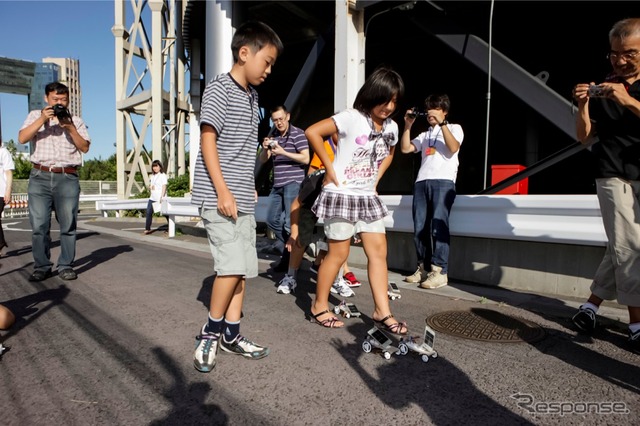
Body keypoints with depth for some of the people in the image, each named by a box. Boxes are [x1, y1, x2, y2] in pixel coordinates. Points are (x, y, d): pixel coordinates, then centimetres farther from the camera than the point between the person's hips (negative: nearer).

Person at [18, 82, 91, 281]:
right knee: (39, 225, -1)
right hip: (40, 176, 1)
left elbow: (85, 147, 5)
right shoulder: (35, 115, 14)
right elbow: (22, 138, 1)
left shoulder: (76, 121, 14)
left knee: (68, 224, -3)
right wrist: (42, 120, -8)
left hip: (67, 178, 0)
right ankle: (41, 266, 7)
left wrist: (70, 127, -7)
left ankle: (66, 266, 4)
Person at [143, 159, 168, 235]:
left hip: (160, 198, -7)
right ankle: (147, 229, 7)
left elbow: (164, 186, -13)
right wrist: (150, 187, 0)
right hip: (152, 197, 7)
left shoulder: (163, 175, -6)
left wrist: (162, 197, -22)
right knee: (148, 212, -1)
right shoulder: (152, 176, 17)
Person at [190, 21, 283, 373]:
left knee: (243, 267, 8)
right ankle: (210, 332, 7)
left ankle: (232, 334, 19)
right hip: (218, 197, -8)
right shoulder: (219, 88, -6)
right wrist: (223, 191, -18)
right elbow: (208, 140, -13)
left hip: (242, 199, 8)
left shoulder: (252, 96, 17)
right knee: (232, 265, -12)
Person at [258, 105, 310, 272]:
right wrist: (265, 148, -6)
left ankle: (292, 257, 4)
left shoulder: (297, 134, -4)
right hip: (277, 185, 8)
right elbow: (262, 160, 15)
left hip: (293, 183, -8)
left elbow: (305, 159, -12)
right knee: (272, 220, 12)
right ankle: (287, 250, 28)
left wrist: (283, 152, -19)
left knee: (290, 223, -9)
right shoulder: (273, 136, 15)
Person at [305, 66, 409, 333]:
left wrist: (377, 178, 11)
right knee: (338, 253, 1)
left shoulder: (391, 127, 7)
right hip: (341, 194, -7)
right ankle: (319, 307, 19)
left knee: (379, 251, 3)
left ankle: (382, 311, 12)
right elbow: (312, 132, -19)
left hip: (368, 197, 7)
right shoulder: (351, 118, -14)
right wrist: (330, 168, -16)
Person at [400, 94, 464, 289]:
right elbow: (405, 148, 15)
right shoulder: (425, 135, 29)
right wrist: (408, 126, 9)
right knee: (419, 227, 0)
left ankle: (439, 272, -15)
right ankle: (423, 268, 7)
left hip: (443, 181, -5)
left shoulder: (454, 128, 16)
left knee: (438, 225, -15)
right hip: (421, 182, 5)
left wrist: (442, 123, -9)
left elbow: (453, 148, -6)